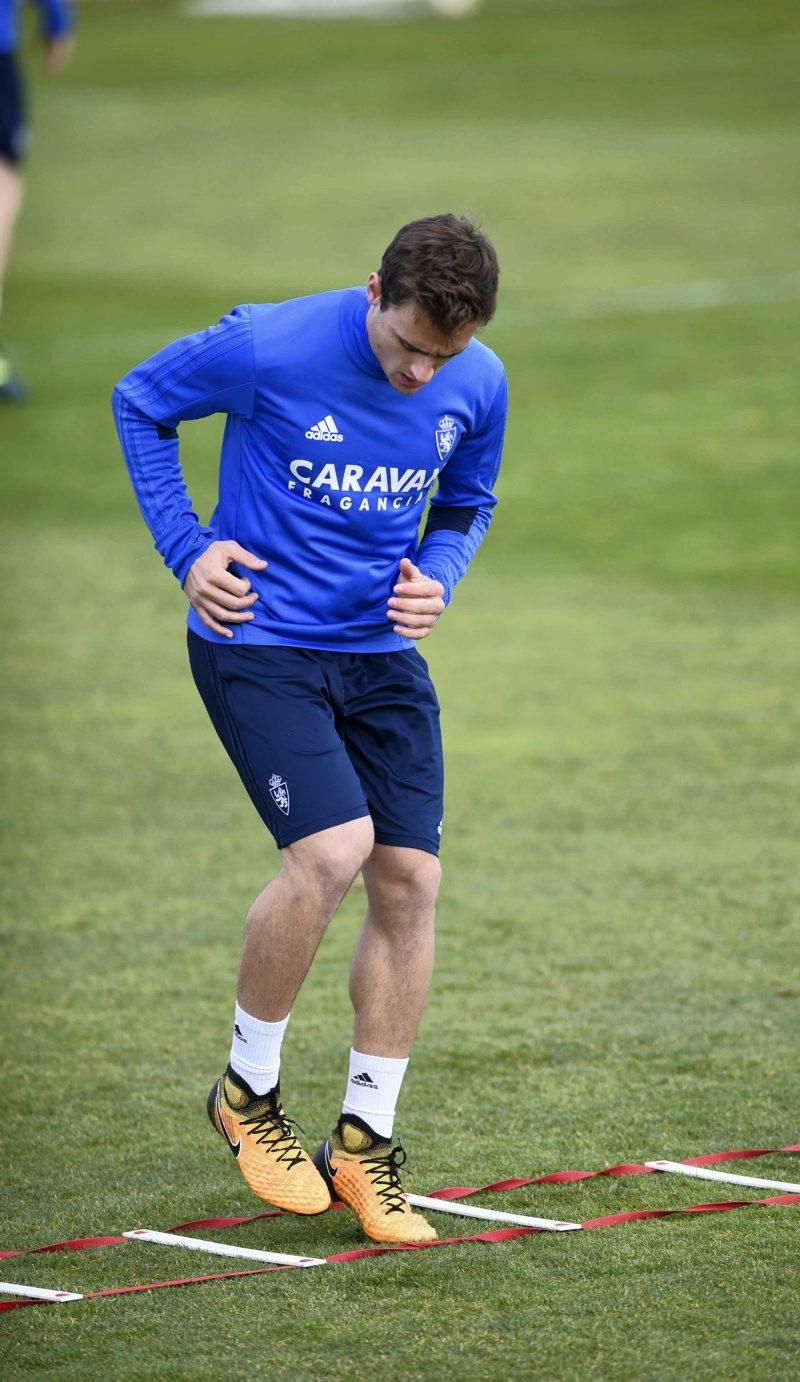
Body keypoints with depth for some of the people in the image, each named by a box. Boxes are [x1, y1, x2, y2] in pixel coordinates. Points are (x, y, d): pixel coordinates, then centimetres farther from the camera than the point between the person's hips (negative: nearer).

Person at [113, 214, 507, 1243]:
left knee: (409, 879, -4)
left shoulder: (477, 387, -4)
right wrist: (187, 547, -6)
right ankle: (247, 1091, 1)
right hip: (258, 643, -5)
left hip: (382, 653, 5)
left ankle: (364, 1141, 10)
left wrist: (436, 579, -4)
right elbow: (139, 404, 0)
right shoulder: (269, 349, -18)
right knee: (333, 850, -22)